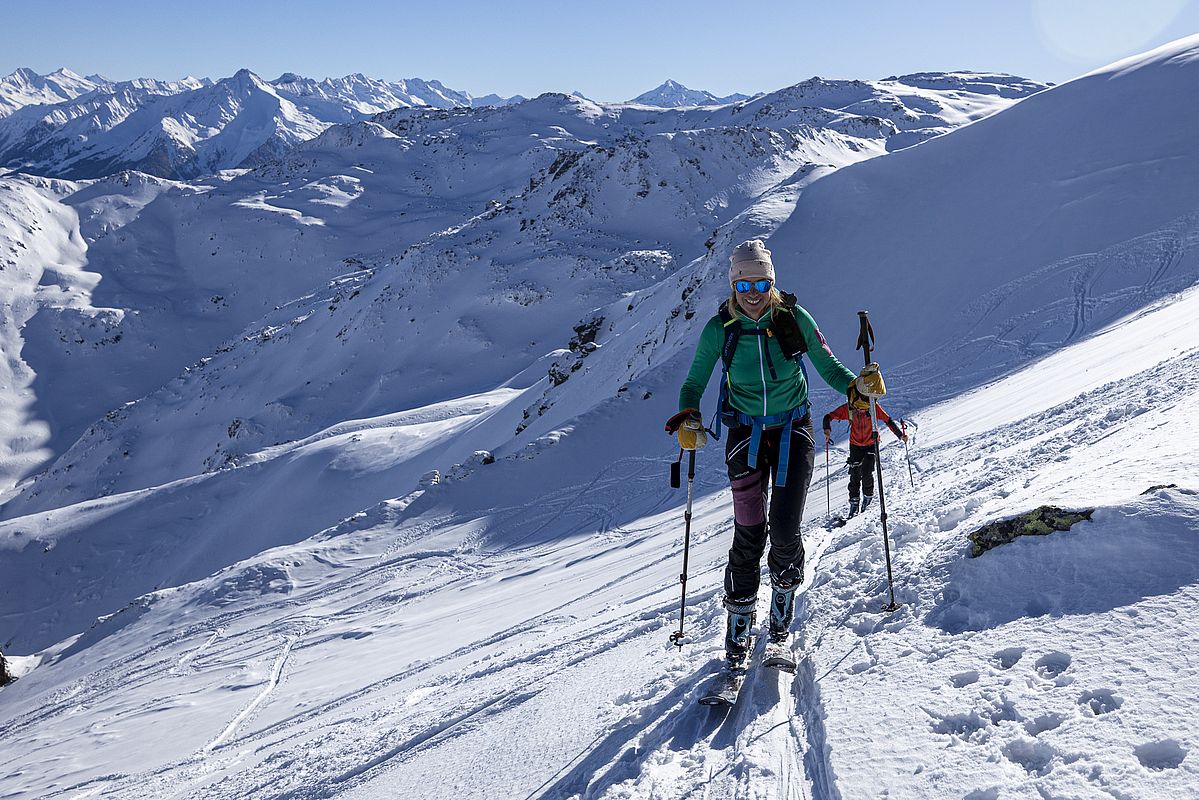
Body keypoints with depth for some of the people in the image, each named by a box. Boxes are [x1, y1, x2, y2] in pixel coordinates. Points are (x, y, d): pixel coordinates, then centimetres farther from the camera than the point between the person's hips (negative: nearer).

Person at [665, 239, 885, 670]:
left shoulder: (794, 318, -9)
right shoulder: (720, 329, -9)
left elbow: (828, 366, -1)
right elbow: (694, 384, -1)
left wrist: (856, 385, -20)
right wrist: (688, 418, -20)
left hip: (793, 429, 0)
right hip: (746, 432, 0)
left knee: (784, 529, -8)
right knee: (749, 533, -5)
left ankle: (783, 594, 23)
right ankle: (739, 626, 11)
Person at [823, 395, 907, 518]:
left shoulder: (874, 406, -18)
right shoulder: (847, 408, -17)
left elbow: (888, 420, -8)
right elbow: (828, 417, -17)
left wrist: (900, 435, -11)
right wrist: (827, 430, -35)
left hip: (871, 444, -1)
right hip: (855, 445, 1)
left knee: (866, 473, -11)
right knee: (854, 475, -4)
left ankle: (868, 496, 16)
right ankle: (854, 504, 8)